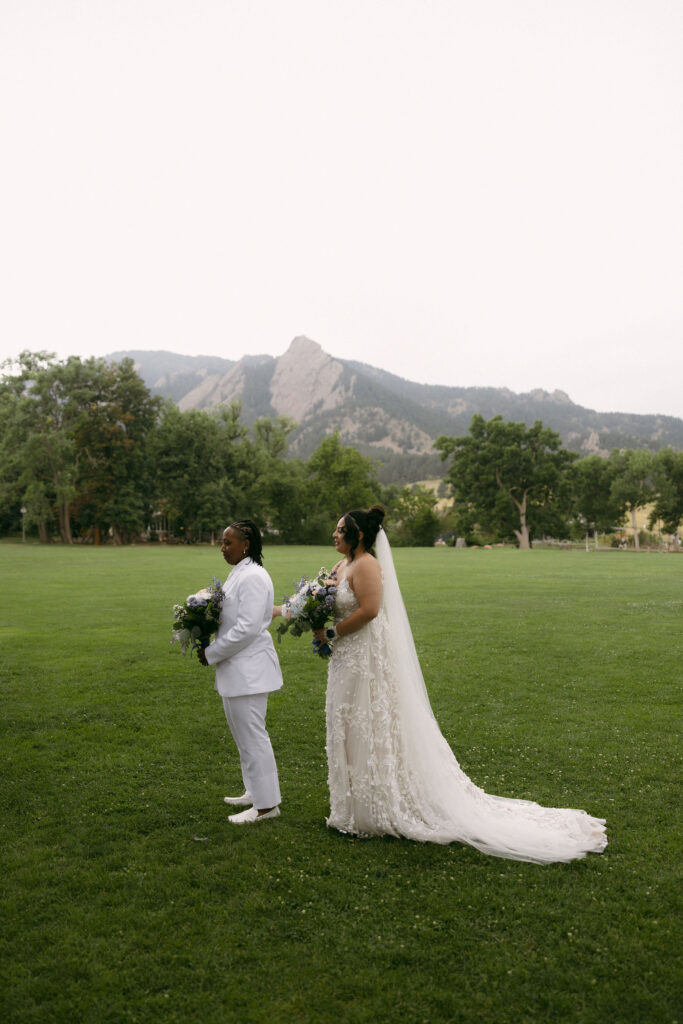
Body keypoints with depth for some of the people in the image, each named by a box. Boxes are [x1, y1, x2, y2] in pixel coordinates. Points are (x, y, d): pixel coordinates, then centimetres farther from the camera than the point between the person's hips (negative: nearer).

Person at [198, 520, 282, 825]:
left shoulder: (252, 577, -19)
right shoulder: (240, 573, 13)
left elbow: (247, 628, -25)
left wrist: (211, 653, -16)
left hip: (248, 671, -11)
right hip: (237, 670, 11)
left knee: (252, 737, -2)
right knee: (245, 735, 20)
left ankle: (266, 804, 10)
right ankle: (255, 792, 33)